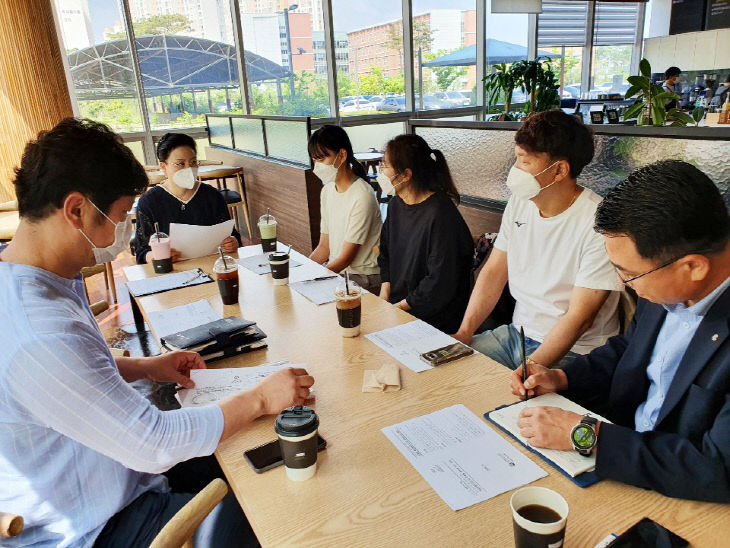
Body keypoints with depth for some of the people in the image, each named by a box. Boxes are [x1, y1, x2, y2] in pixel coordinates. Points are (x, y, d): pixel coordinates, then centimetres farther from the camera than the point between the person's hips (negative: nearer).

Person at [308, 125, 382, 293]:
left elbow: (345, 258, -16)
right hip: (336, 270, 7)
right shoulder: (327, 191, 8)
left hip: (364, 279, -7)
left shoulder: (362, 197, -18)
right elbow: (324, 247, 10)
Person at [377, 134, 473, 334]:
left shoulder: (441, 214, -19)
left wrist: (399, 307, -13)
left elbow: (440, 283, -20)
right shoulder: (395, 205, 8)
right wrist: (384, 295, 4)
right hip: (394, 305, 8)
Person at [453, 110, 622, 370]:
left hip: (573, 351, -6)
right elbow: (494, 271, 6)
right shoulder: (519, 202, 2)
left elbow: (579, 317, -20)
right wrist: (464, 333, -5)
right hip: (517, 333, 7)